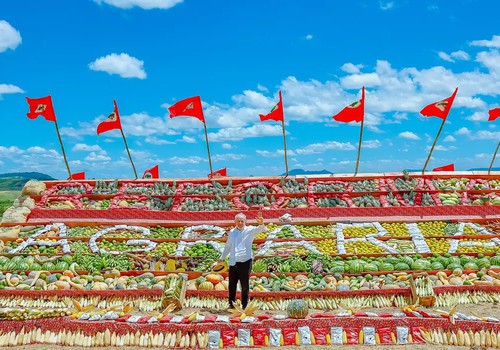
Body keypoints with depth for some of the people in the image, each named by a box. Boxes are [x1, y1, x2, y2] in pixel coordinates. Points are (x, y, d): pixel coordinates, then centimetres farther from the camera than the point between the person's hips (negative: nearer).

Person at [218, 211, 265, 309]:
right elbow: (228, 246, 28)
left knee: (245, 285, 1)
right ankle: (231, 304, 24)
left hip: (245, 262, -4)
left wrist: (261, 224, -43)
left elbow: (261, 229, -20)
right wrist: (222, 257, 34)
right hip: (233, 262, 5)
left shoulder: (249, 230, 0)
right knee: (232, 285, 11)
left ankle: (244, 305, 11)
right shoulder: (232, 232, 15)